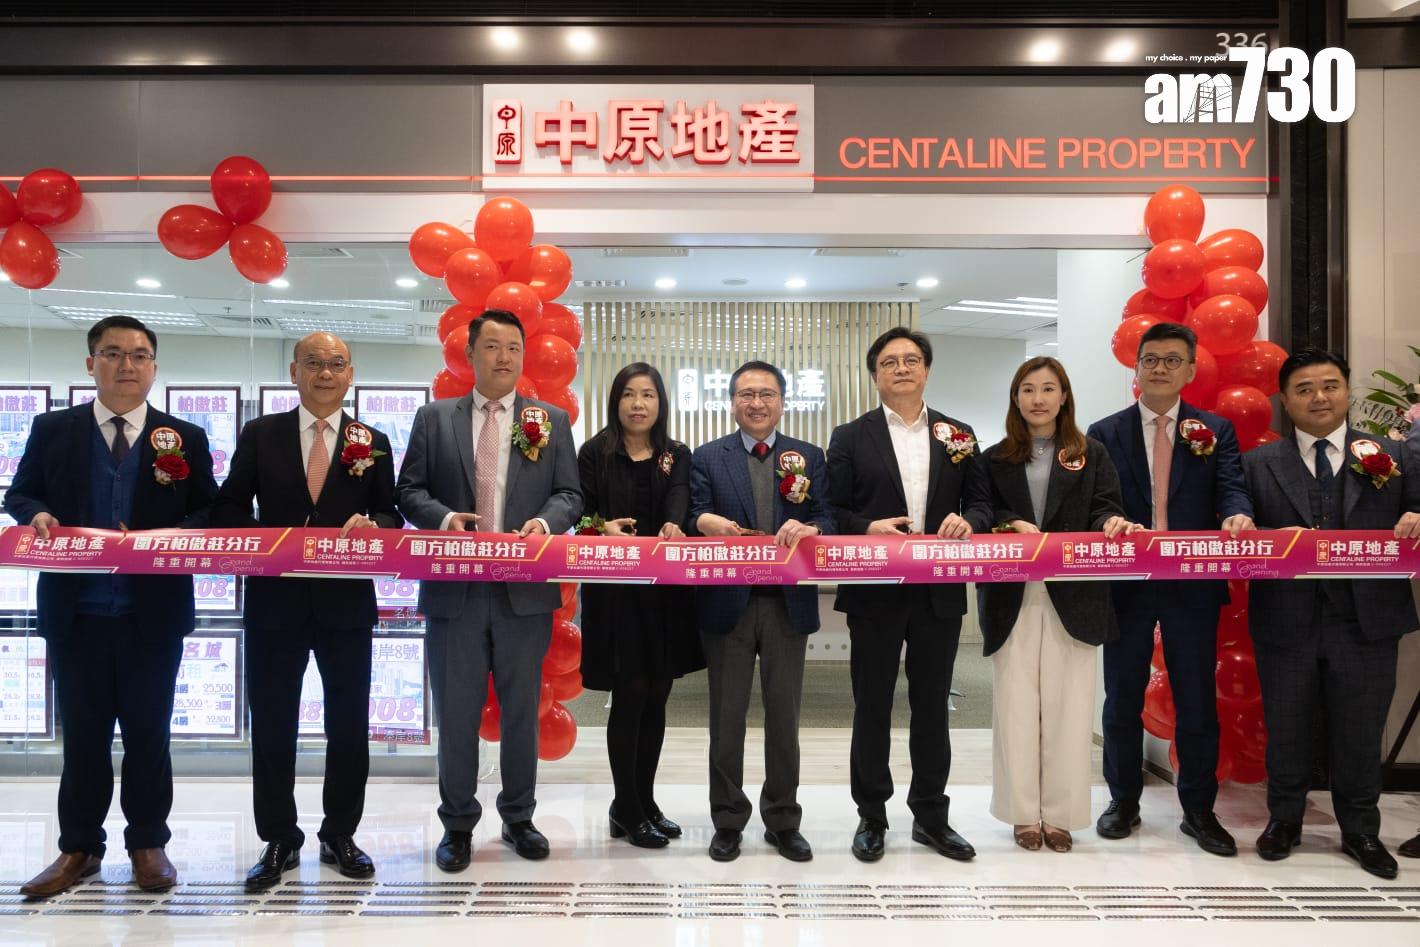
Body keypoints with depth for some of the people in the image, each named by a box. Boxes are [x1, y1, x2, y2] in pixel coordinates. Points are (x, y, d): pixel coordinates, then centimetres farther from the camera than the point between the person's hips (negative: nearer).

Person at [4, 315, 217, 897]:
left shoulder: (185, 438, 3)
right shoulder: (52, 430, 7)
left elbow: (212, 513, 3)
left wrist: (178, 532, -17)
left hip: (153, 609, -1)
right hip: (75, 608, 1)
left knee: (148, 731, 8)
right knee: (82, 732, 11)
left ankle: (148, 843, 22)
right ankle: (79, 847, 24)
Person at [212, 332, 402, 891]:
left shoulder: (373, 443, 6)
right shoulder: (259, 435, 5)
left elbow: (391, 516, 5)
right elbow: (228, 510, 4)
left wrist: (371, 525, -18)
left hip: (347, 601, 0)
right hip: (274, 599, 0)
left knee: (349, 724, 8)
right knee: (272, 724, 7)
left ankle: (340, 836, 24)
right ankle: (279, 841, 22)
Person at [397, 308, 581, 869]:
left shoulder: (552, 421, 8)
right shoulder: (435, 418, 8)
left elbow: (570, 494, 5)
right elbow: (409, 490, 5)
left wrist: (546, 521, -15)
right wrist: (443, 517, -14)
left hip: (526, 590, 0)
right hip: (454, 589, 0)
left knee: (522, 710, 10)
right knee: (457, 711, 7)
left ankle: (518, 818, 26)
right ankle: (458, 823, 23)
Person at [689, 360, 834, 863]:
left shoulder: (809, 457, 7)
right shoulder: (707, 457, 5)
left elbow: (828, 521, -1)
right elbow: (696, 516, -3)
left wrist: (807, 529, -23)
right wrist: (706, 522, -26)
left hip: (788, 602, 1)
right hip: (727, 602, -1)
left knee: (784, 716, 10)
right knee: (727, 716, 8)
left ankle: (783, 821, 25)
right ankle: (727, 822, 23)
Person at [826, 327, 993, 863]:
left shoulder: (958, 436, 9)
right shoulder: (851, 438, 2)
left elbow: (982, 505, 9)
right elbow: (832, 512, -1)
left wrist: (967, 522, -13)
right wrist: (870, 528, -19)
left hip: (939, 593, 2)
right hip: (875, 592, -2)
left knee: (932, 707, 12)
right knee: (872, 707, 7)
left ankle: (931, 817, 27)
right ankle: (871, 818, 22)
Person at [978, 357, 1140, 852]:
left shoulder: (1092, 455, 9)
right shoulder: (996, 459, 9)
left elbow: (1106, 512, 0)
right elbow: (983, 517, 2)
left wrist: (1112, 524, -22)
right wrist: (1010, 527, -17)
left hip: (1073, 597, 0)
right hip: (1012, 597, 0)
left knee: (1067, 705, 3)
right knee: (1017, 704, 4)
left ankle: (1059, 813, 14)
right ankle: (1023, 812, 15)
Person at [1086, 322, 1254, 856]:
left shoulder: (1216, 431, 6)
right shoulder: (1105, 434, 4)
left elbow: (1231, 488, -6)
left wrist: (1236, 516, -29)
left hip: (1193, 586, 0)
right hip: (1127, 584, 0)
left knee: (1198, 701, 7)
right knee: (1123, 700, 10)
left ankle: (1199, 810, 24)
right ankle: (1123, 802, 27)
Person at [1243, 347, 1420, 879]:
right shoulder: (1258, 465, 3)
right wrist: (1274, 538, -21)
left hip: (1368, 620, 0)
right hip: (1285, 621, 0)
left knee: (1360, 732, 11)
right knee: (1286, 729, 13)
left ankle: (1360, 831, 30)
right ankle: (1284, 820, 30)